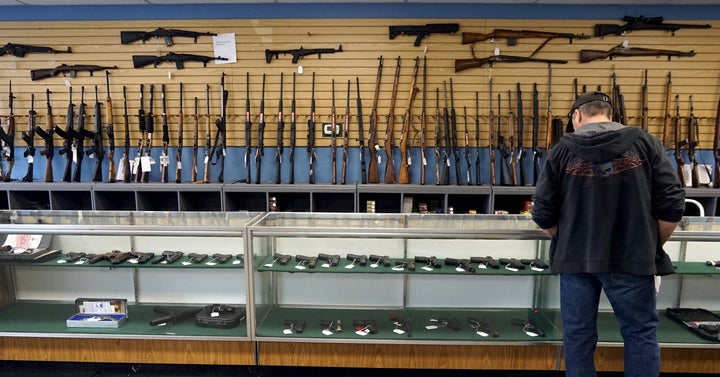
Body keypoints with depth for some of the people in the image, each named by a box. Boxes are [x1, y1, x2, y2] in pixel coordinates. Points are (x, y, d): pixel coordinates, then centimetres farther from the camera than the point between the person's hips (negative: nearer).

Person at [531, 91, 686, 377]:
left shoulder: (563, 150, -3)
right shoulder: (645, 143, -1)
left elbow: (543, 213, -3)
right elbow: (672, 205, -4)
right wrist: (654, 245, 12)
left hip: (576, 258, 0)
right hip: (632, 258, 0)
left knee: (577, 334, 11)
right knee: (641, 333, 15)